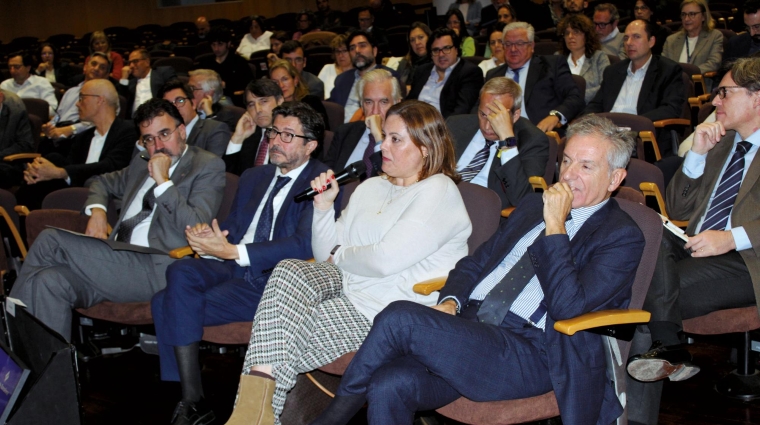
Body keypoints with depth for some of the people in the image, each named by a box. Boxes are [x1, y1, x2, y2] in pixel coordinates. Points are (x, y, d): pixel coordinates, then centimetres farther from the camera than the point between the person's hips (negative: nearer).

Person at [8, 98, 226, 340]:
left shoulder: (208, 166, 4)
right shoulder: (141, 165, 26)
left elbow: (196, 228, -9)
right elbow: (103, 183, 40)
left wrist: (163, 181, -12)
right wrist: (96, 210, 17)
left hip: (156, 270, -7)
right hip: (118, 261, 7)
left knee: (50, 241, -17)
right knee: (49, 281, -23)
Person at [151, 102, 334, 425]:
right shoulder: (253, 178, 23)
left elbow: (303, 245, -15)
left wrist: (234, 252, -18)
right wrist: (209, 237, -5)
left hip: (274, 278, -7)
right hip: (232, 266, 7)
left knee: (171, 304, -23)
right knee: (180, 273, -24)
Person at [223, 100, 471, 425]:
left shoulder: (439, 192, -7)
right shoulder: (371, 188, 18)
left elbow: (384, 260, -17)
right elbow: (327, 256, 18)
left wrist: (339, 255, 1)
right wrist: (324, 205, 4)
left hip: (385, 312, -7)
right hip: (343, 287, 7)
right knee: (290, 271, -23)